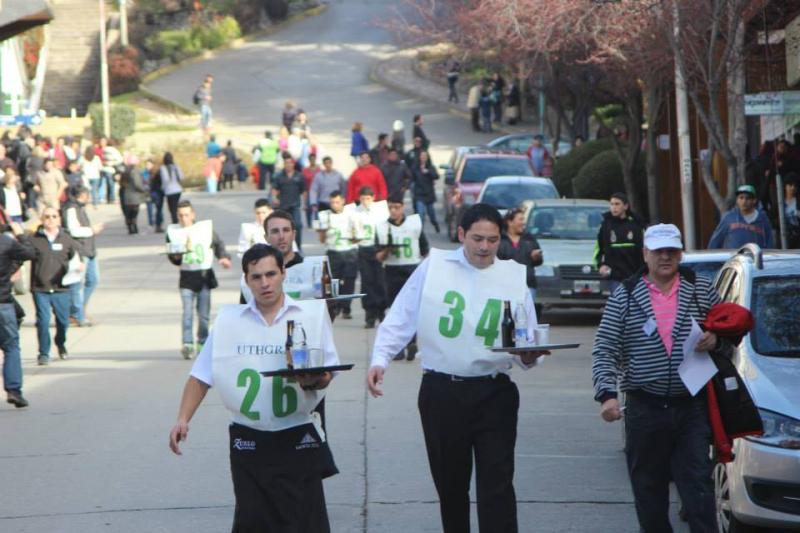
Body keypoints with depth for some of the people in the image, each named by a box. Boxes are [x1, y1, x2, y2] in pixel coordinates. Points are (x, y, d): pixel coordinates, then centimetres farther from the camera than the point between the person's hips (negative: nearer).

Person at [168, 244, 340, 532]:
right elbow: (201, 375, 8)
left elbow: (328, 370, 2)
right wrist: (183, 419, -5)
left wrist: (313, 380, -21)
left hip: (299, 440, -1)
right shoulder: (228, 320, 6)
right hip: (248, 442, 1)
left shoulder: (312, 314, 1)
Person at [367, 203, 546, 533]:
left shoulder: (514, 277, 5)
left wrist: (528, 356, -16)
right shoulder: (434, 267, 1)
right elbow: (400, 319, -1)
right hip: (441, 391, 0)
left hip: (494, 394, 0)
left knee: (496, 484, -8)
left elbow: (528, 338, 6)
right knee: (449, 483, 11)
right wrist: (379, 360, -14)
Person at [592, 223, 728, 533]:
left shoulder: (702, 291, 8)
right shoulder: (623, 297, 5)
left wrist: (716, 341, -8)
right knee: (648, 492, 7)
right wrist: (607, 394, -15)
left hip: (692, 409, 0)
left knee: (698, 488, -6)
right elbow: (604, 351, 0)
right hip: (644, 409, 0)